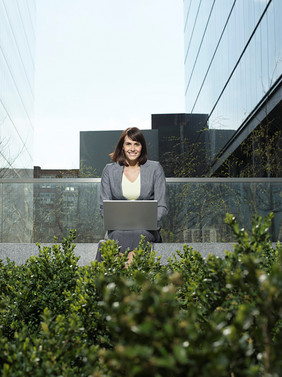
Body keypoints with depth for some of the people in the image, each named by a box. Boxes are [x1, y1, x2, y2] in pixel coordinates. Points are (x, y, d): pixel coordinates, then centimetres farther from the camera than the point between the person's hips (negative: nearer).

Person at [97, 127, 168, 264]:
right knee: (119, 235, -35)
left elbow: (162, 207, 3)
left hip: (146, 229, -1)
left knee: (137, 234, -37)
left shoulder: (155, 169, 6)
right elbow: (104, 207, 9)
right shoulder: (109, 170, 9)